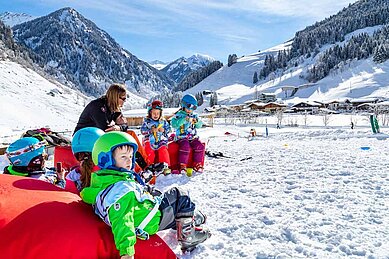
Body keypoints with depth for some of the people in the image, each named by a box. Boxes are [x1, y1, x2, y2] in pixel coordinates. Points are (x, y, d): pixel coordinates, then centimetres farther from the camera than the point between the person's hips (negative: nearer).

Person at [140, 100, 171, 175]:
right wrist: (151, 131, -19)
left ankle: (165, 166, -12)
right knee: (149, 152, -15)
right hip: (150, 141, -1)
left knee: (163, 151, -17)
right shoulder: (147, 121, 2)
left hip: (161, 141, 1)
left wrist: (164, 130, -11)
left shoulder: (163, 121, 8)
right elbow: (143, 131, -5)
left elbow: (169, 129, 10)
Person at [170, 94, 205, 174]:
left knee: (200, 146, -19)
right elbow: (174, 124, -16)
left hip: (193, 137, 5)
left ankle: (197, 164, -4)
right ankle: (182, 165, -20)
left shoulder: (194, 116, 15)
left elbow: (199, 125, 9)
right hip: (181, 137, -4)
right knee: (185, 146, -32)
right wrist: (184, 119, -24)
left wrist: (197, 122, -14)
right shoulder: (178, 115, 0)